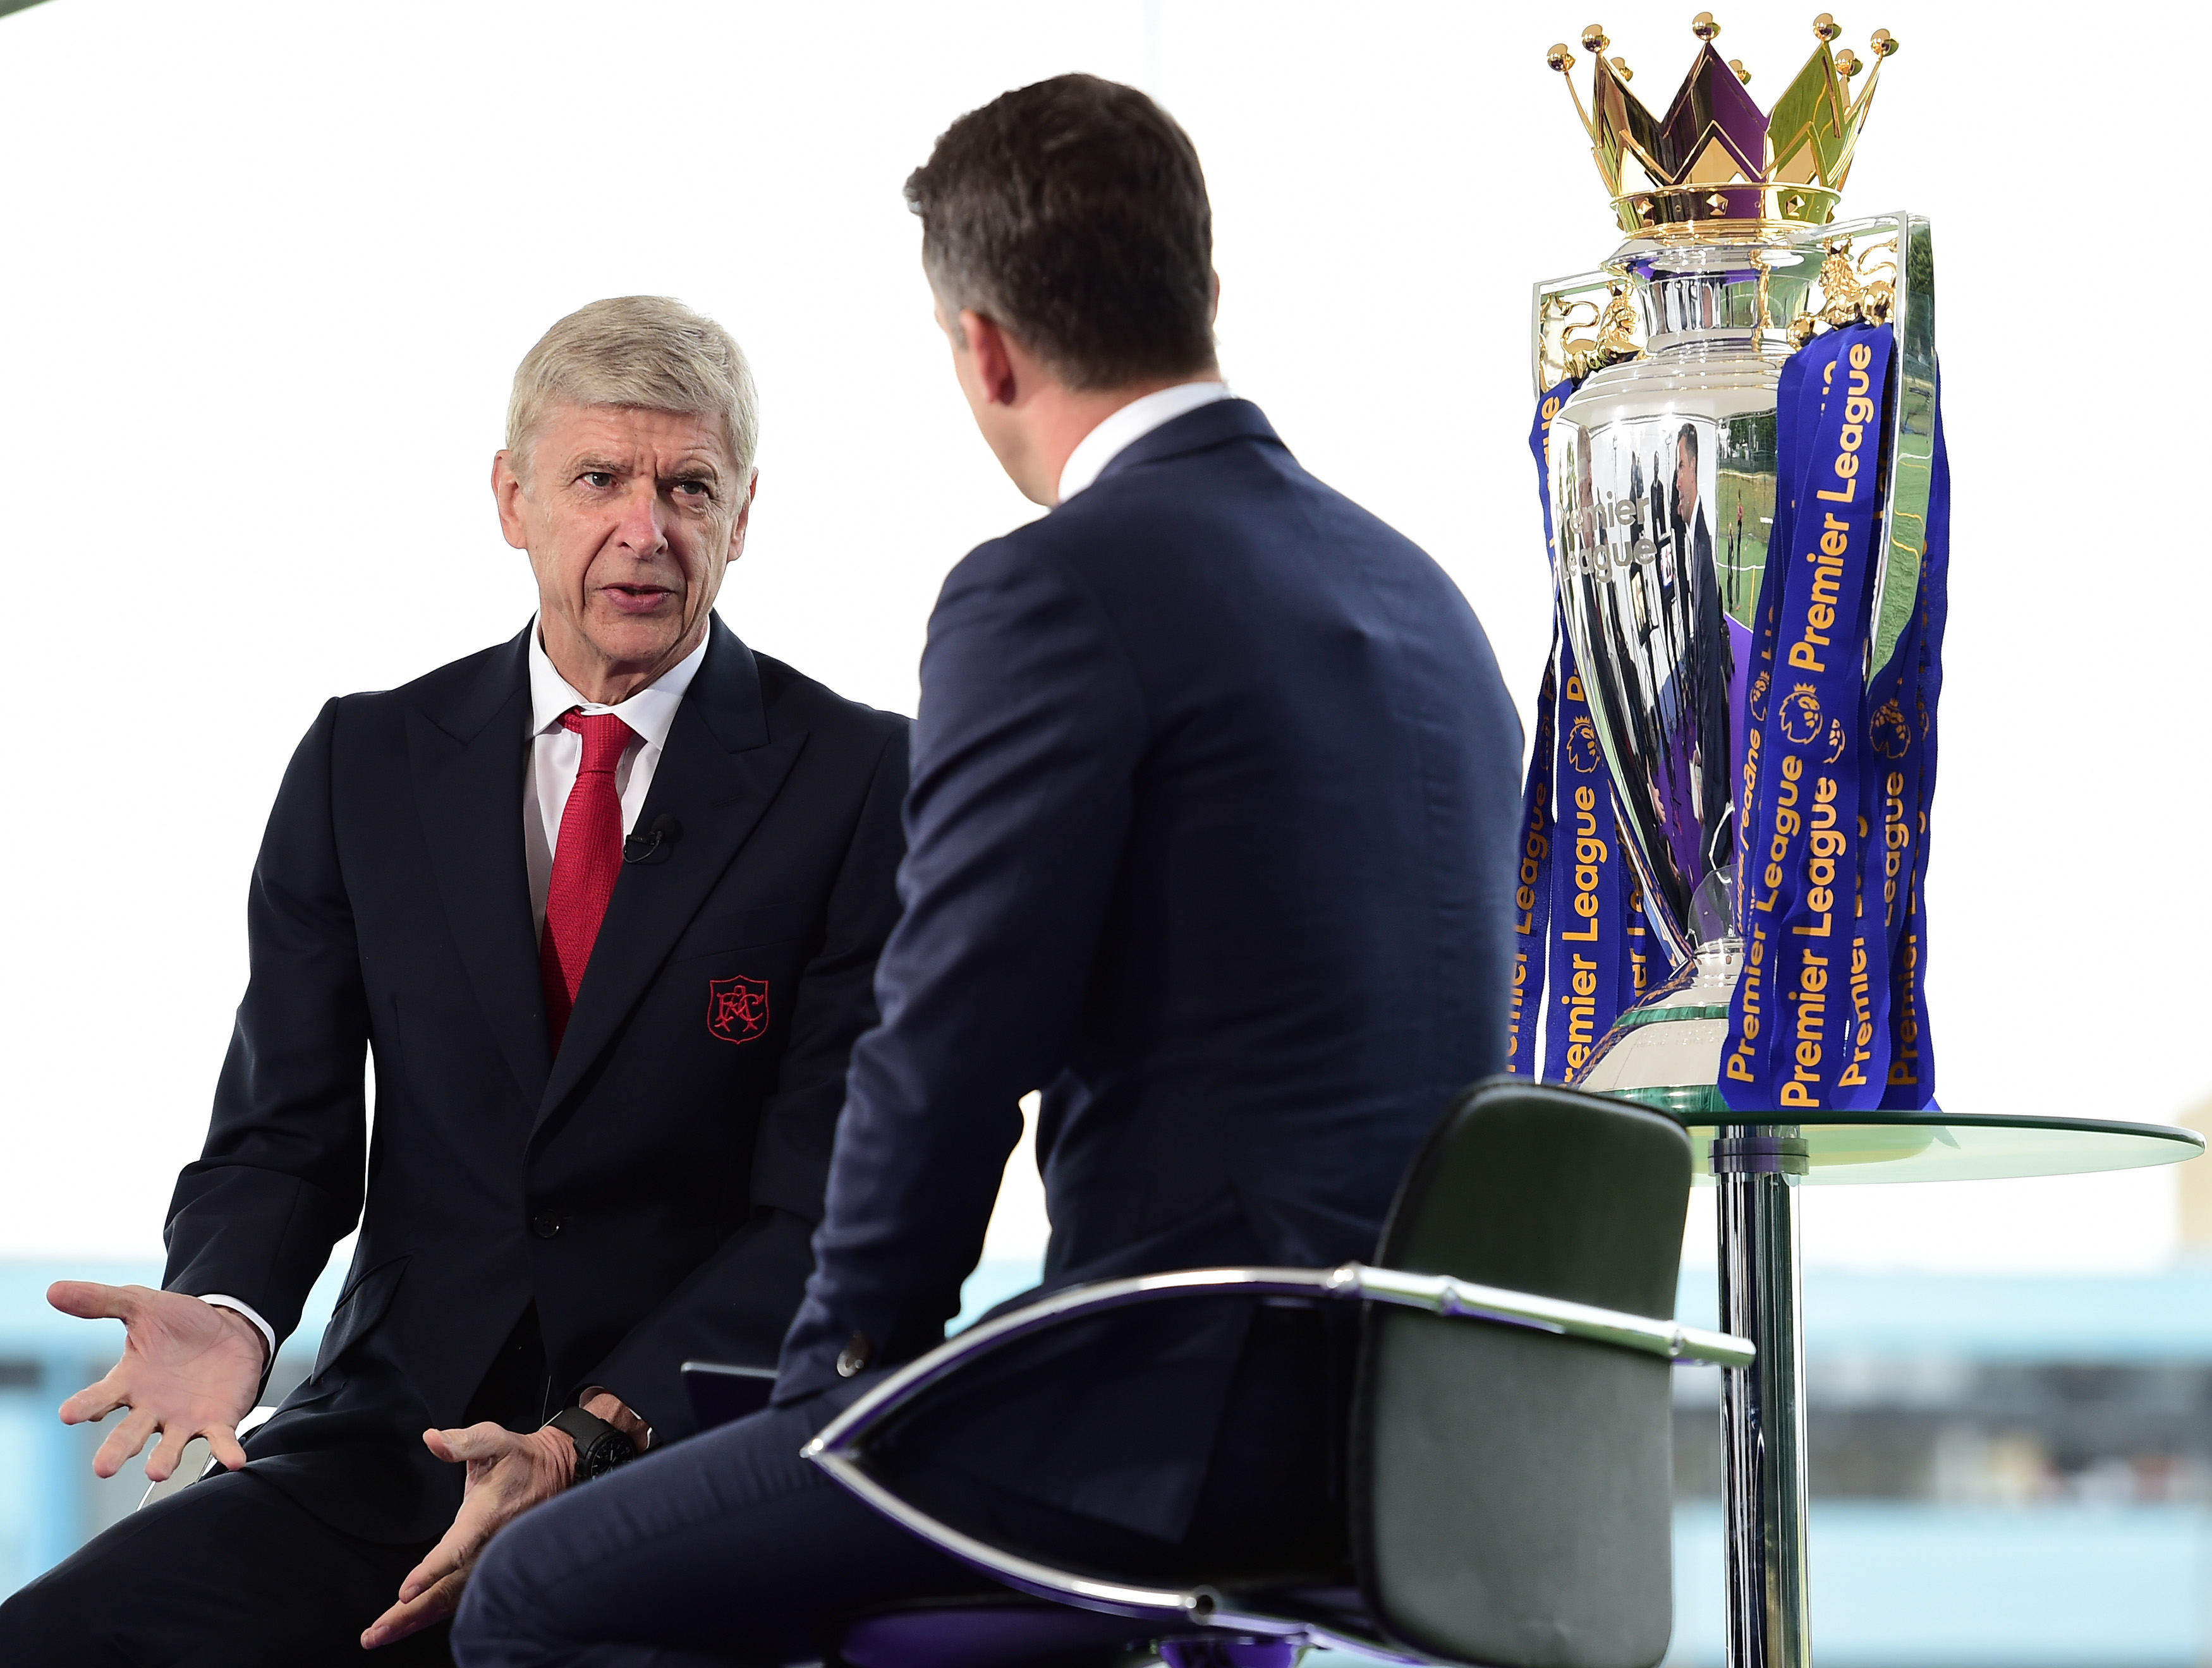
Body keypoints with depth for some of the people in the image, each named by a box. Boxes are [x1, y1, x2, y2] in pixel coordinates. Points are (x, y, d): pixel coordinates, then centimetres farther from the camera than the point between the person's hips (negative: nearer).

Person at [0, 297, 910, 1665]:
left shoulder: (863, 783, 0)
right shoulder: (365, 766, 11)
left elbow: (824, 1213, -5)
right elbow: (283, 1131, 9)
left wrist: (590, 1440, -19)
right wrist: (227, 1317, -15)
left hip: (693, 1450, -3)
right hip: (396, 1437, 4)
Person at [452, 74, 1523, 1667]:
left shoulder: (1054, 595, -13)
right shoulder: (1422, 591, 15)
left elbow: (952, 1047, -15)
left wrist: (847, 1356, 1)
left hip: (1196, 1411, -9)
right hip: (1411, 1409, 9)